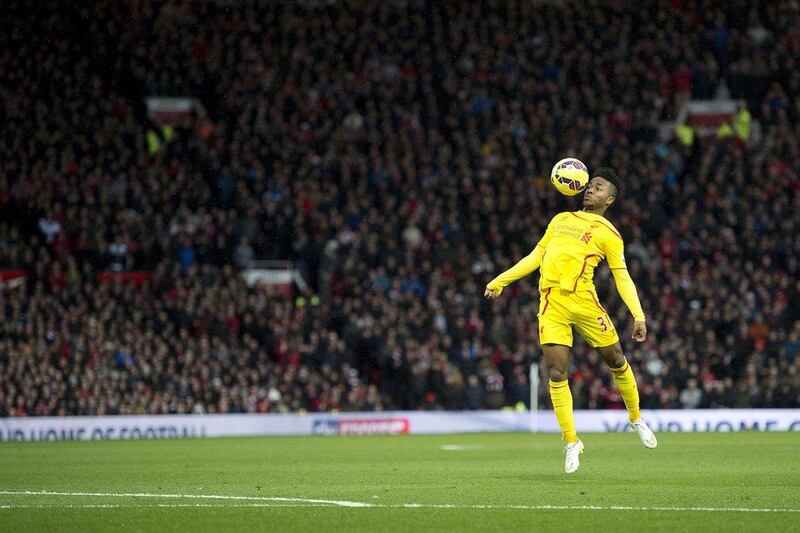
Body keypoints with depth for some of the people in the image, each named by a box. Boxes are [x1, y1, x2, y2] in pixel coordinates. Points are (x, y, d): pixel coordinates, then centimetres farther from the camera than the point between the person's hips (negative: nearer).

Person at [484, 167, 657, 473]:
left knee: (616, 360, 4)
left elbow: (622, 277, 1)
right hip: (551, 304, 3)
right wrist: (499, 282, 22)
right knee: (557, 373, -5)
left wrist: (638, 316, -10)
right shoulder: (561, 219, 21)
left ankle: (636, 419, 29)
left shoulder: (608, 233, 6)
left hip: (583, 300, -3)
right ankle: (571, 442, 4)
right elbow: (535, 258, 26)